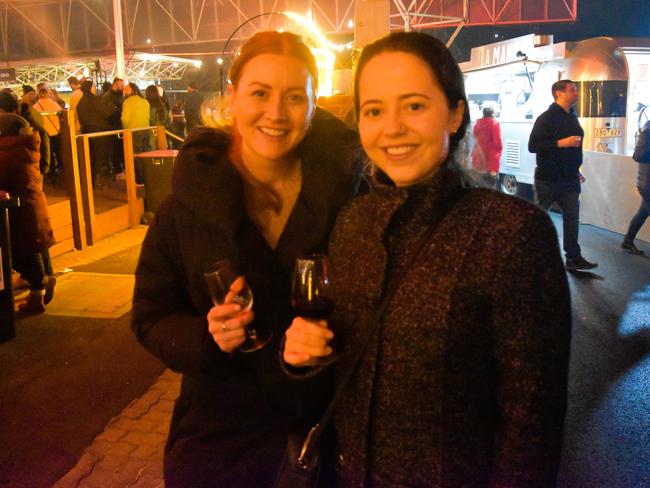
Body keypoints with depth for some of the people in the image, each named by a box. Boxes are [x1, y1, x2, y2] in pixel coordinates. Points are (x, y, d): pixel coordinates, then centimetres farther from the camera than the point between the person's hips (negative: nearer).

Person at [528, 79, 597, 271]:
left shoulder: (572, 117, 13)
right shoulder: (546, 118, -11)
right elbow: (533, 146, -20)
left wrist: (576, 169, 19)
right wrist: (562, 143, -25)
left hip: (569, 179, 7)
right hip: (548, 178, -7)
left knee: (572, 217, 4)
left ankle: (574, 258, 10)